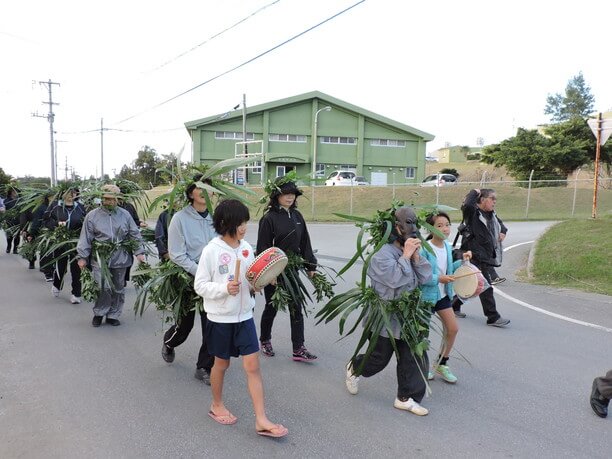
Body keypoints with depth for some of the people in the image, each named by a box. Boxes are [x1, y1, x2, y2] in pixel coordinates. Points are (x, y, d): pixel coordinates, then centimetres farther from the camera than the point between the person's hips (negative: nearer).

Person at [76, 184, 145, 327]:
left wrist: (139, 252, 0)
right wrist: (82, 257, -1)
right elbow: (85, 238, 2)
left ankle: (113, 316, 23)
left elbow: (135, 235, 9)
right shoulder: (92, 216, 1)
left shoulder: (125, 215, 7)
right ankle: (98, 313, 12)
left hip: (120, 259, 3)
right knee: (104, 287, -11)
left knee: (118, 289, 9)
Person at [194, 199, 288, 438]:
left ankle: (261, 420, 7)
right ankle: (217, 406, 38)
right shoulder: (211, 250, -13)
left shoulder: (247, 247, 1)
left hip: (244, 315, 4)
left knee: (253, 366, 1)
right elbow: (200, 285, -10)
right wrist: (224, 288, -24)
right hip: (220, 317, -4)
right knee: (222, 364, 14)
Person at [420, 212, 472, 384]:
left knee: (452, 329, 9)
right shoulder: (425, 249, -23)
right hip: (426, 295, -7)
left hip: (443, 295, 7)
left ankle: (441, 364, 27)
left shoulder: (447, 246, 1)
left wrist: (462, 261, 1)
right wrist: (438, 279, -28)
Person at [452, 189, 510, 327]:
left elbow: (500, 223, 33)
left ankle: (454, 306, 30)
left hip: (487, 257, 9)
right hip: (476, 256, -9)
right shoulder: (473, 212, -11)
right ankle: (493, 317, -1)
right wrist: (474, 192, -17)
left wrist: (503, 231, 11)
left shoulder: (492, 214, 15)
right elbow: (467, 205, -34)